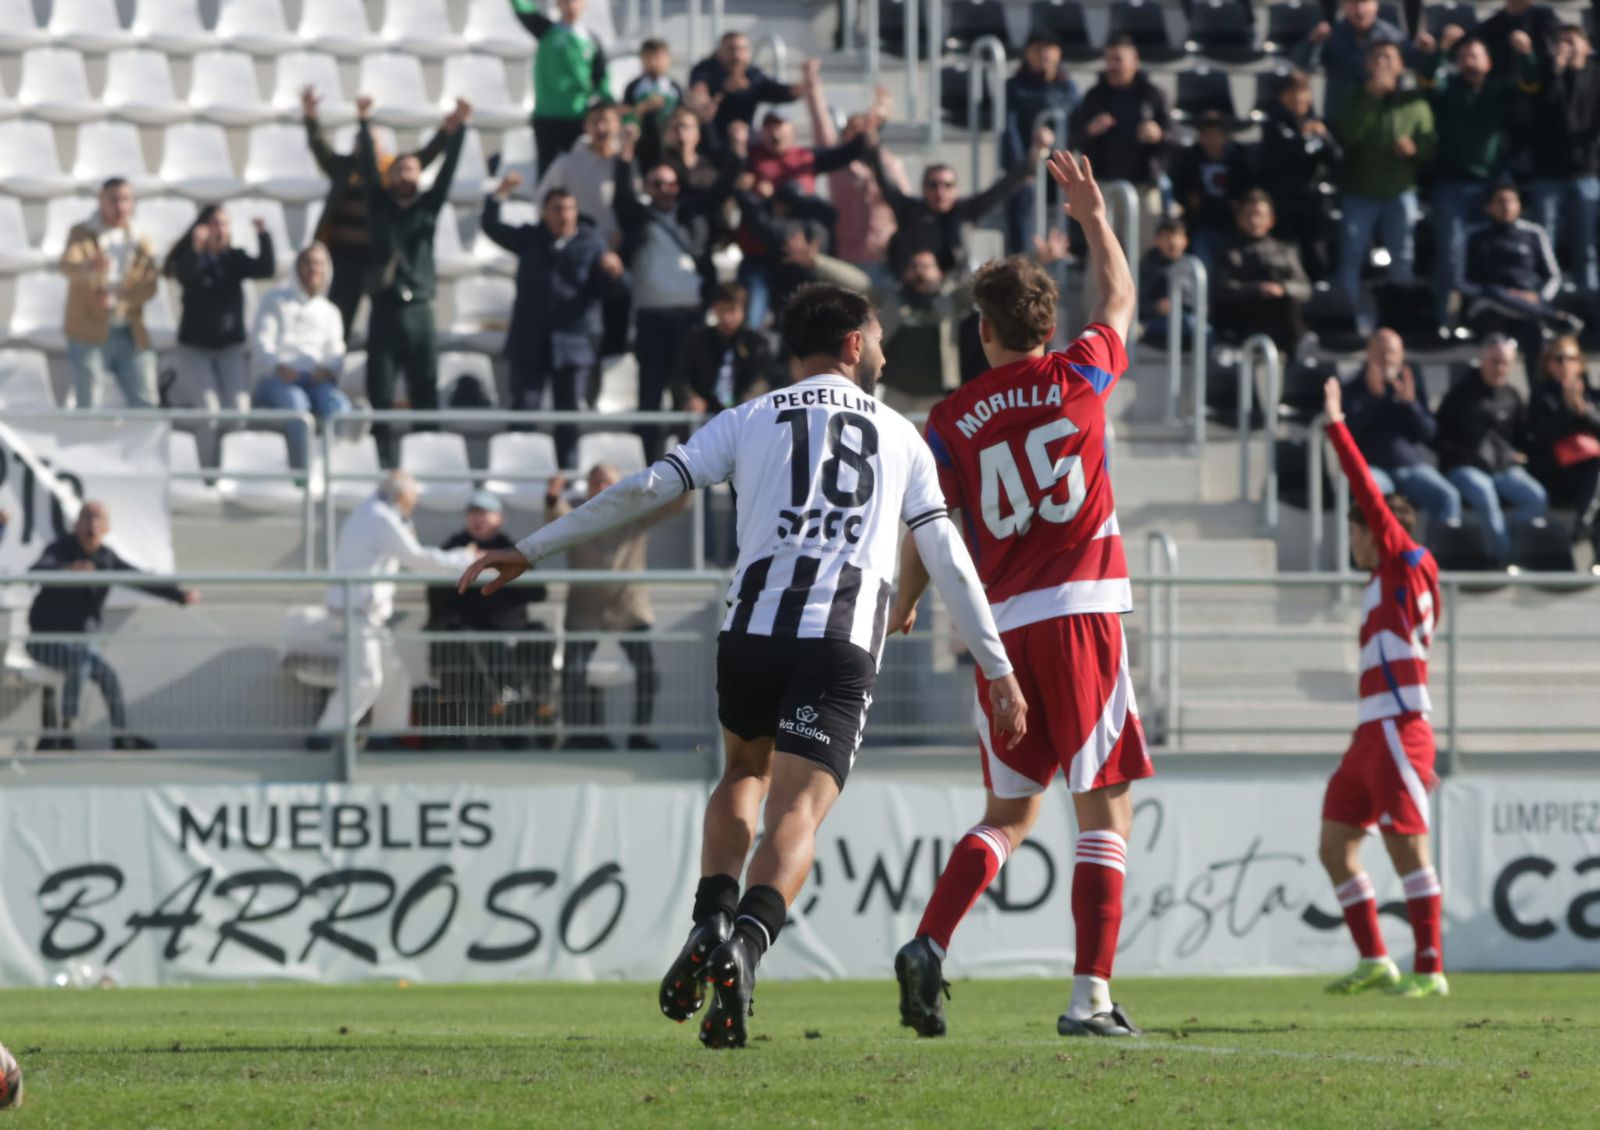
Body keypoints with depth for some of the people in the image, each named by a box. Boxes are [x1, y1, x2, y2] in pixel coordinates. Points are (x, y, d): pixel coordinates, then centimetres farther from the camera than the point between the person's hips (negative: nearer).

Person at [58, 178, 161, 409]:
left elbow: (148, 287, 0)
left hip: (131, 337, 3)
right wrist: (88, 267, -46)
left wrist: (118, 295, -21)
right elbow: (67, 266, -20)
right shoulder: (83, 233, 1)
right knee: (88, 409, -5)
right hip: (90, 335, -3)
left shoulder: (139, 241, 12)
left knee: (145, 406, 1)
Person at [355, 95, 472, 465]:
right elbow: (367, 167, 1)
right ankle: (383, 461, 0)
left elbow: (448, 171, 2)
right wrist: (364, 123, -7)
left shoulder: (428, 206, 11)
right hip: (385, 309, 0)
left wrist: (458, 130, -9)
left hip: (419, 310, 0)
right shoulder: (380, 205, 10)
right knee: (381, 396, -2)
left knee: (425, 393, -1)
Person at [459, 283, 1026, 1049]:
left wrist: (530, 552, 12)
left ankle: (712, 920, 4)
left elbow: (645, 492, 7)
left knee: (745, 774, 27)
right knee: (796, 815, -7)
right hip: (845, 644, -1)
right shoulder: (900, 438, 18)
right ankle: (747, 943, -35)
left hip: (753, 630, 1)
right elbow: (950, 564, 17)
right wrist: (998, 671, 22)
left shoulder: (750, 421, 15)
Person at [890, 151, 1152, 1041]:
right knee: (1107, 811, 0)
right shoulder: (1078, 376, 2)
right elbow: (1122, 297, 21)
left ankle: (929, 948, -3)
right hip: (1083, 611, -3)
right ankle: (1092, 995, -9)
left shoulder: (955, 419, 5)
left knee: (1011, 812, 16)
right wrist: (1095, 216, 36)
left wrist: (903, 607, 25)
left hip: (1002, 624, 3)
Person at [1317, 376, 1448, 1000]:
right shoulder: (1387, 586, 22)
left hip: (1397, 732, -10)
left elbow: (1370, 494, -8)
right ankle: (1374, 961, 9)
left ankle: (1430, 968, -11)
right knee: (1335, 847, 7)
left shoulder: (1405, 564, -3)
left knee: (1408, 849, -11)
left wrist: (1336, 428, -5)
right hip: (1371, 737, 10)